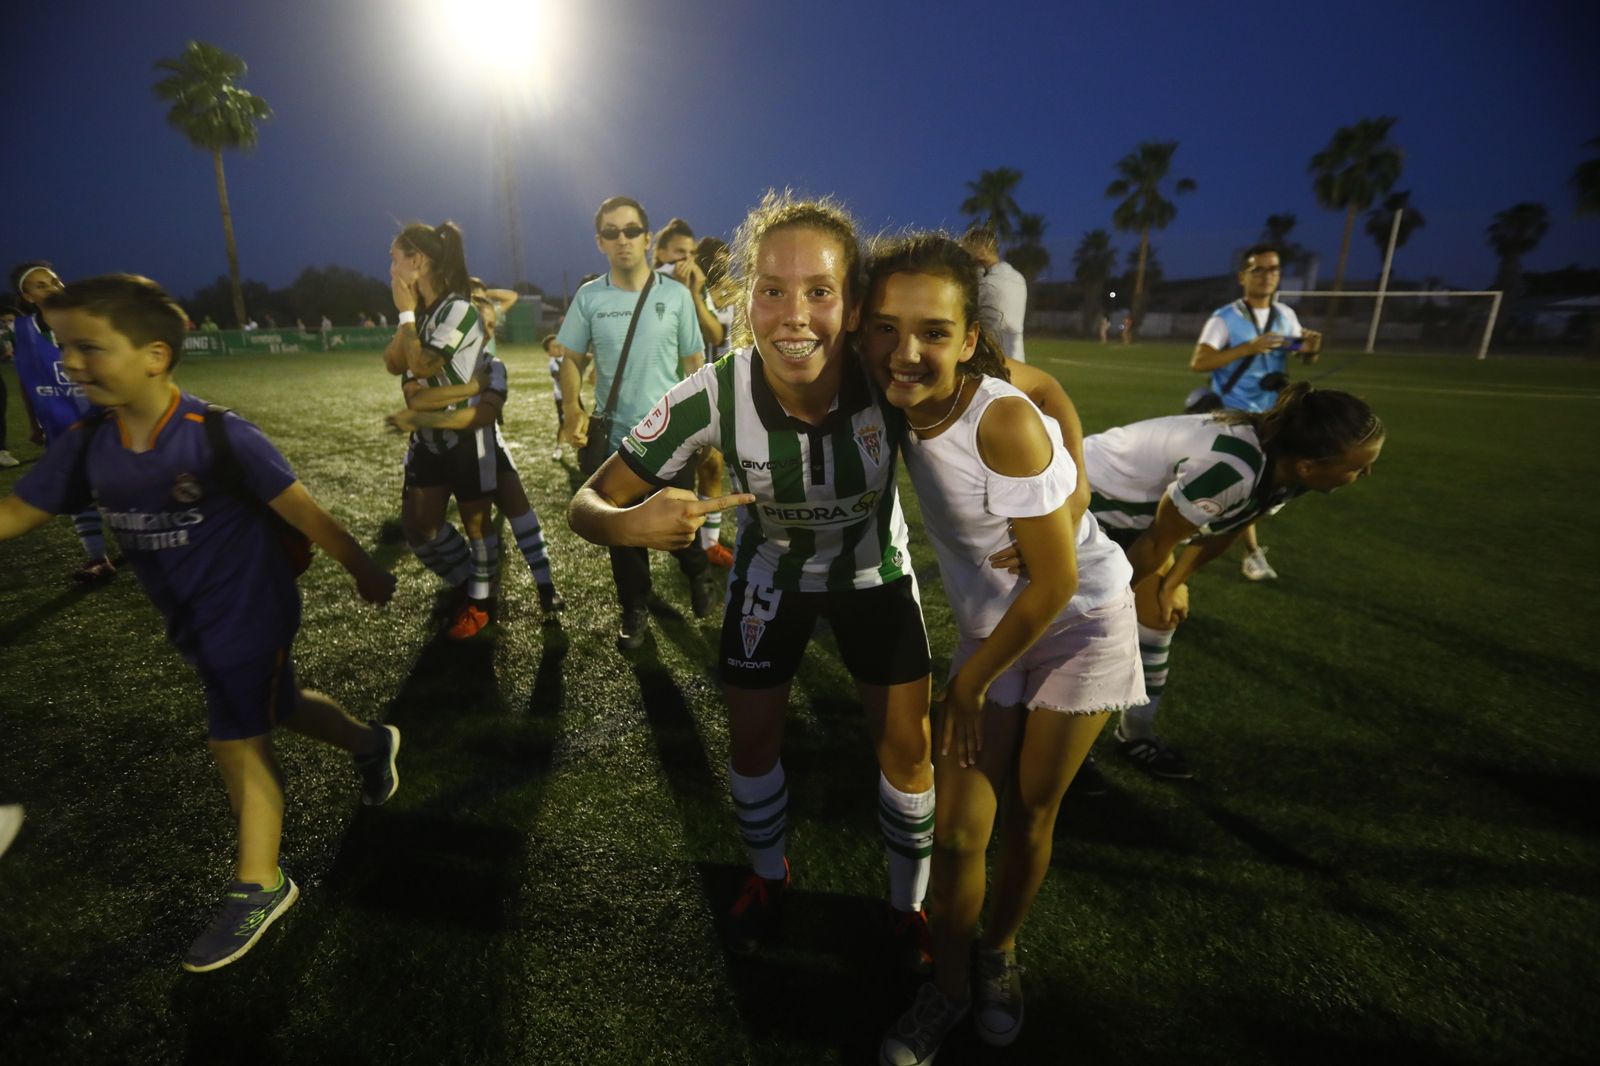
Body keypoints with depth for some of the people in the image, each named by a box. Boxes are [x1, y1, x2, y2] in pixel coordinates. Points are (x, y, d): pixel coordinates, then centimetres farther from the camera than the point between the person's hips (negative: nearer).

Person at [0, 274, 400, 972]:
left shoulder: (217, 435, -23)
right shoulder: (88, 444, -3)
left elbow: (301, 510, -19)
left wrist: (362, 569, -13)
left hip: (249, 609, -7)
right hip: (190, 620, 7)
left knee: (238, 743, 1)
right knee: (277, 707, 22)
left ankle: (258, 887, 19)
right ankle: (372, 743, 48)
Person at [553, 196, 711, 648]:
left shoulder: (676, 294, -3)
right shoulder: (588, 298, 0)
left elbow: (694, 362, 2)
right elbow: (571, 358, 5)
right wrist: (572, 409, -12)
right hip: (615, 437, 2)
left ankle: (698, 575, 43)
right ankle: (635, 611, 30)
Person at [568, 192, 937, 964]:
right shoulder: (711, 398, -31)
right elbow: (588, 505, -24)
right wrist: (629, 524, -47)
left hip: (874, 569, 0)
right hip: (769, 572, 0)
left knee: (906, 746, 5)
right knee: (751, 737, 10)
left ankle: (908, 904, 37)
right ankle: (767, 876, 45)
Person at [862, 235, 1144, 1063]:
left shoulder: (1003, 421, -32)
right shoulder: (905, 402, -14)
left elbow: (1056, 578, -23)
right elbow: (1042, 379, 3)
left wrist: (970, 681, -14)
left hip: (1081, 623, -4)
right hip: (990, 628, 4)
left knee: (1030, 815, 13)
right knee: (957, 833, 3)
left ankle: (1001, 954, 43)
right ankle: (950, 987, 30)